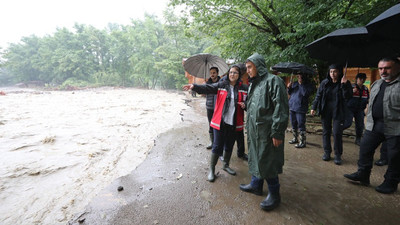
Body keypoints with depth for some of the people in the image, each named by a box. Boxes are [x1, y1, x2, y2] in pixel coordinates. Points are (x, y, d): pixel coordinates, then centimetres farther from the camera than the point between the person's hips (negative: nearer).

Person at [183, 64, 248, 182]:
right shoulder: (221, 85, -2)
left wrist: (244, 105, -9)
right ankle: (211, 170, 18)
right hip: (220, 122, -2)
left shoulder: (244, 88, 3)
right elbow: (207, 88, -15)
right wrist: (194, 86, -32)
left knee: (229, 146, 17)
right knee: (217, 146, 2)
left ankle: (226, 165, 40)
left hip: (234, 123, 3)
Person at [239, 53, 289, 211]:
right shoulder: (254, 83, 16)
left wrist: (277, 132, -21)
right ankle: (256, 185, 37)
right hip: (254, 130, 9)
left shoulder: (273, 80, -12)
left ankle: (274, 195, 19)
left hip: (267, 131, -8)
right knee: (255, 157, 18)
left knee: (266, 162, 0)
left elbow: (281, 108, -18)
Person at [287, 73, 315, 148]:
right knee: (293, 124, 16)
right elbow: (289, 93, 16)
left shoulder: (309, 85, -4)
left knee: (301, 125, -6)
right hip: (292, 107, 7)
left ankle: (302, 142, 2)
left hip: (300, 108, -7)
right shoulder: (295, 83, 13)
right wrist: (289, 87, -4)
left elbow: (305, 93, -20)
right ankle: (295, 138, 31)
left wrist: (301, 84, -16)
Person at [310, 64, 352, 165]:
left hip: (338, 111, -2)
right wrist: (313, 107, 1)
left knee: (337, 133, -3)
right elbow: (318, 96, 7)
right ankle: (327, 152, 20)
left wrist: (344, 85, -25)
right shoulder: (324, 83, 3)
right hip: (325, 110, 2)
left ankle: (338, 155, 10)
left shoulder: (345, 83, -2)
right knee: (326, 132, 7)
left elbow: (347, 96, -13)